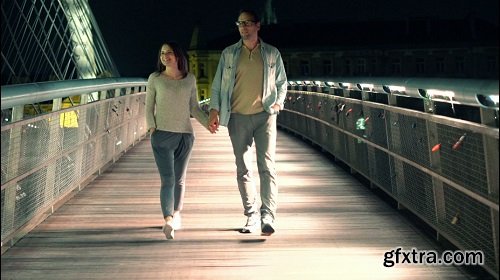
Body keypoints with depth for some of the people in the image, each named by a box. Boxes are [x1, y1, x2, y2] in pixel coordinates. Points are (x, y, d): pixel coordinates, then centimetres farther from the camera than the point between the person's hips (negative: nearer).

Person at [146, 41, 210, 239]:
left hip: (185, 135, 2)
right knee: (167, 179, -13)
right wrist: (152, 128, -4)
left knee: (179, 179, 11)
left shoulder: (190, 79, 9)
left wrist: (208, 122, -1)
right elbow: (149, 106, 8)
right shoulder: (155, 79, 5)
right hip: (162, 135, -2)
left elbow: (194, 108, 14)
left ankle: (176, 214, 30)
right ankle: (168, 222, -21)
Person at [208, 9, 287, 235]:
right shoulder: (229, 54, 7)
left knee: (267, 166, -12)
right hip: (238, 116, 2)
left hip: (264, 115, -1)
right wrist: (214, 111, -2)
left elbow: (281, 82, 16)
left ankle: (267, 217, -14)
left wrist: (278, 102, 0)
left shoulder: (272, 54, 7)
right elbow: (218, 84, 8)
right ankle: (251, 216, 13)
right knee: (243, 169, 4)